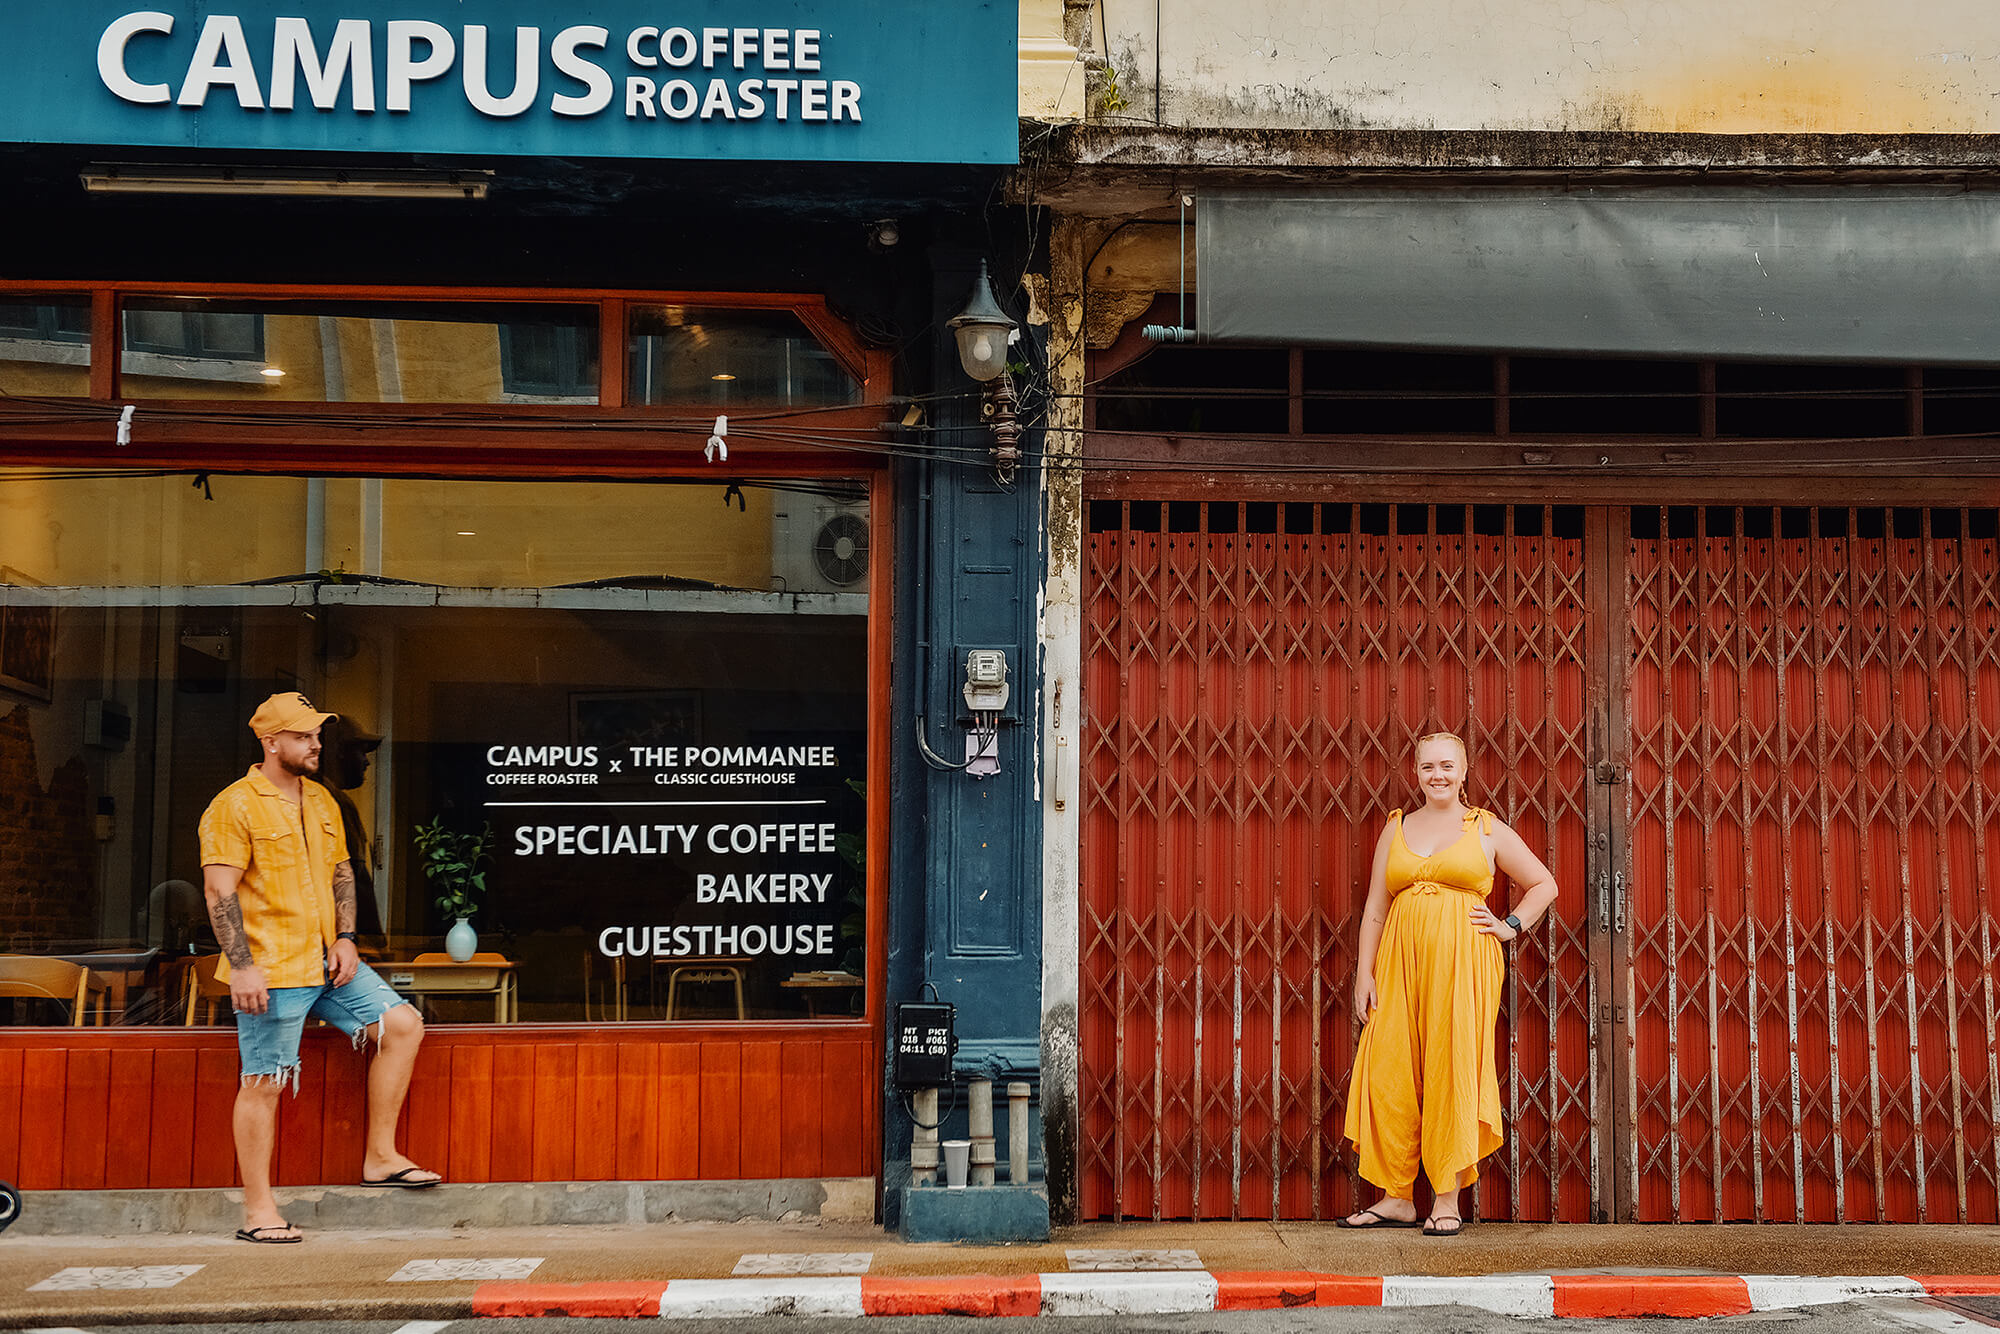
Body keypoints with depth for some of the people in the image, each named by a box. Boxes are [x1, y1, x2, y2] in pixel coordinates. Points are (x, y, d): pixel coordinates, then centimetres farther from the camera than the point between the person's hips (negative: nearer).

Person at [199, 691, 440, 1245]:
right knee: (263, 1083, -2)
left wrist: (344, 939, 6)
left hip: (326, 961, 7)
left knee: (402, 1025, -2)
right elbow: (220, 892, -13)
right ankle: (258, 1210, 8)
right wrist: (242, 966, -19)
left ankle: (380, 1158, 6)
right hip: (270, 970, -7)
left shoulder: (321, 800, 15)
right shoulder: (234, 807, -9)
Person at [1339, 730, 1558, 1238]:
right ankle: (1398, 1197, 8)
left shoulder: (1487, 829, 7)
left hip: (1462, 962, -3)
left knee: (1452, 1071, -5)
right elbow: (1376, 906, 11)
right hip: (1401, 961, 3)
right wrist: (1365, 972, 4)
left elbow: (1543, 884, 15)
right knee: (1390, 1074, -1)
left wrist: (1510, 927, 2)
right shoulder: (1396, 828, 13)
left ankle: (1447, 1200, 2)